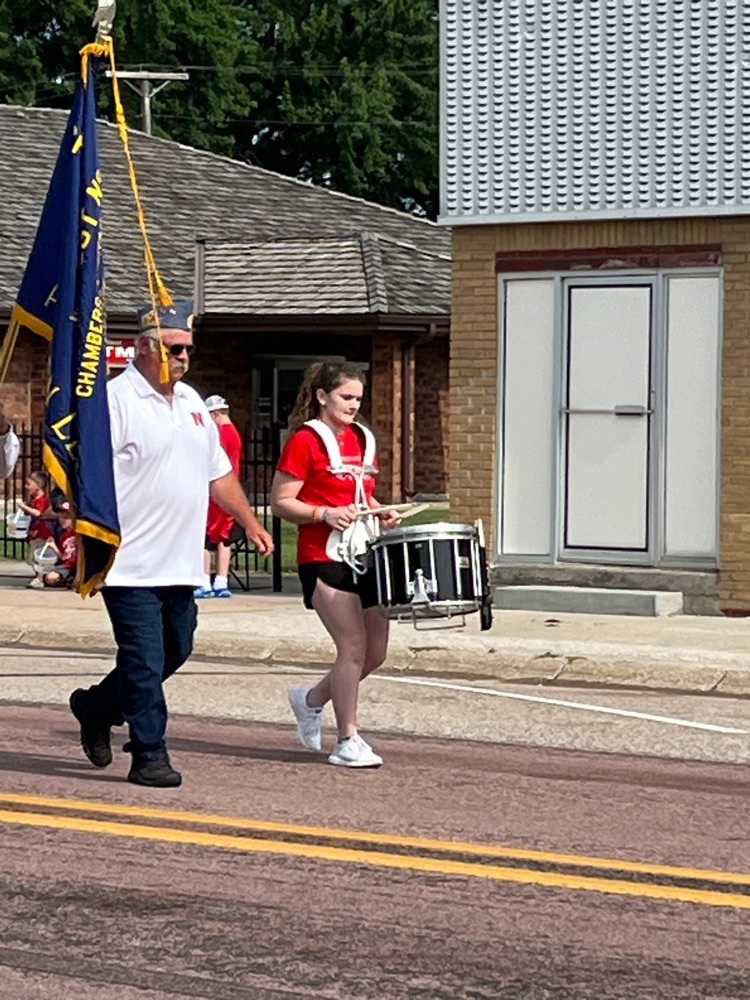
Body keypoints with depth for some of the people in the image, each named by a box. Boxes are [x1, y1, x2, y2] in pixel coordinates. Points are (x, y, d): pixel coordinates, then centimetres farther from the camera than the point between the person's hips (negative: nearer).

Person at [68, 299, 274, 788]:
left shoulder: (192, 402, 16)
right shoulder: (117, 399, -10)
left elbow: (219, 472, 25)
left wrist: (249, 521, 21)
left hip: (182, 564, 8)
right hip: (133, 565, -8)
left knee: (174, 652, 15)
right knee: (145, 662, -5)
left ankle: (97, 707, 34)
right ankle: (150, 757, 3)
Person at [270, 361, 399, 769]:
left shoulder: (363, 439, 14)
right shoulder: (305, 441, -7)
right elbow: (280, 502, -9)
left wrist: (379, 513, 6)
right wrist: (324, 514, -22)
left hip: (364, 556, 8)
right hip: (324, 557, -7)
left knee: (376, 651, 7)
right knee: (353, 646, -11)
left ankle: (311, 700, 29)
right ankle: (347, 742, -2)